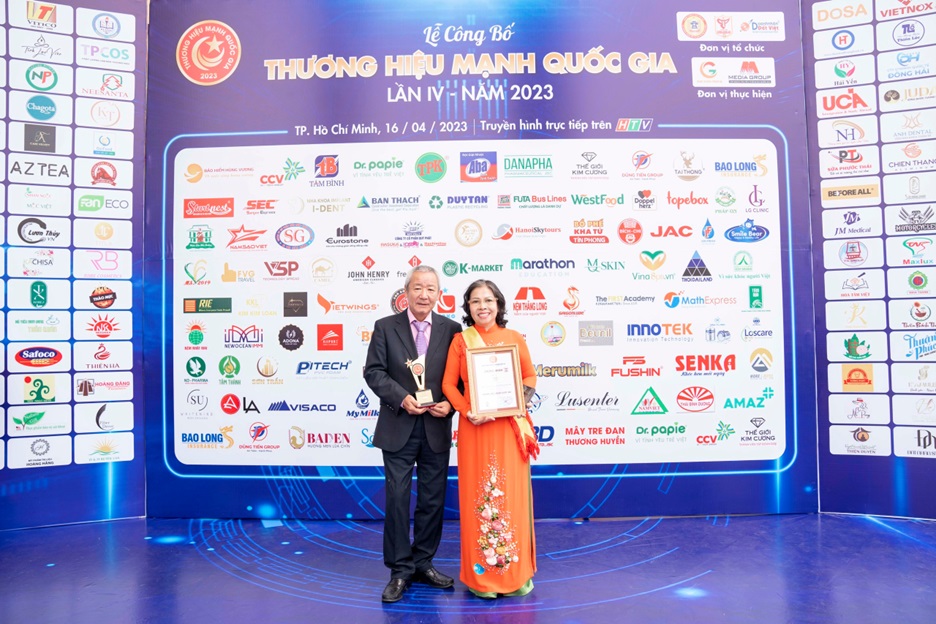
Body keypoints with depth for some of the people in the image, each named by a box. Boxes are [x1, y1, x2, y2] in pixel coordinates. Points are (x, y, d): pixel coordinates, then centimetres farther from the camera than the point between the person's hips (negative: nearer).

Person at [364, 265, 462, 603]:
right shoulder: (385, 327, 0)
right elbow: (373, 371, -5)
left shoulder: (452, 330, 2)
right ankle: (400, 571, 17)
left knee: (433, 500, 11)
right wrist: (402, 398, -17)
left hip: (437, 429, 2)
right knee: (397, 499, 3)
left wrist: (450, 404, -13)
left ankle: (423, 563, 28)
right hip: (398, 429, -1)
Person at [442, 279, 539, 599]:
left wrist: (520, 402, -9)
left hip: (510, 426, 1)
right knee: (478, 497, 5)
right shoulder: (460, 340, 2)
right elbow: (449, 383, 1)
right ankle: (481, 573, 19)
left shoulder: (514, 338, 4)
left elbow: (530, 375, 9)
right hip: (474, 426, 0)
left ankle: (516, 572, 22)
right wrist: (468, 411, -13)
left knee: (512, 495, 6)